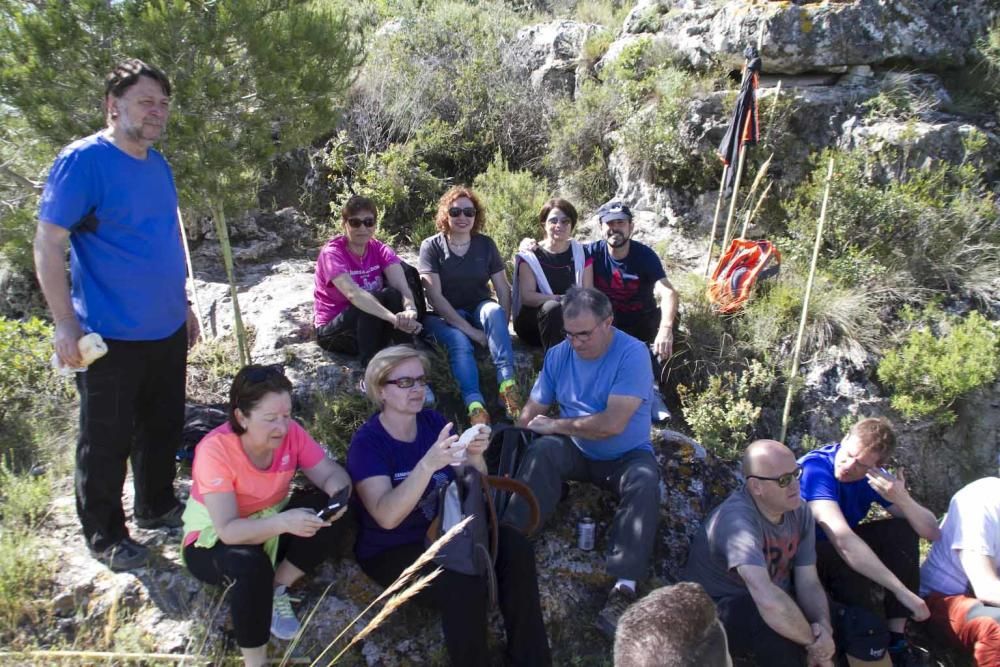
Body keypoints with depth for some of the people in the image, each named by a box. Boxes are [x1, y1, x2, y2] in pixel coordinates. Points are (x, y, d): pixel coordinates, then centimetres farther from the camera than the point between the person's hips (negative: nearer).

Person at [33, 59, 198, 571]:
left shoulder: (157, 164, 9)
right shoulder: (82, 161, -13)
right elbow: (47, 245, -14)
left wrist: (181, 303, 18)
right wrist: (66, 324, -17)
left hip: (166, 330, 7)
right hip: (111, 337, -7)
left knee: (163, 428, 19)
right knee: (107, 442, 7)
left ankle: (157, 507, 39)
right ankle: (105, 536, 25)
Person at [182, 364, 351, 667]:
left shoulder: (290, 432, -17)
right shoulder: (215, 450, -30)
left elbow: (332, 473, -15)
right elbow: (228, 530, -34)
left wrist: (338, 493, -39)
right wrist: (284, 522, -51)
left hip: (270, 526, 5)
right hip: (214, 541, -4)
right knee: (250, 564, -38)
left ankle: (277, 590, -3)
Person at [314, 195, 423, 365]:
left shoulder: (380, 249, -5)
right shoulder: (332, 253, -19)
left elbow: (401, 285, -23)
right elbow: (353, 293, -38)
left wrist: (410, 310, -48)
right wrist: (394, 318, -54)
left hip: (372, 327, 4)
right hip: (333, 331, -4)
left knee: (393, 295, -26)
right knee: (380, 297, -30)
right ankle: (371, 365, -26)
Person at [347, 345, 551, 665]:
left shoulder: (433, 421, 0)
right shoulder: (367, 442, -15)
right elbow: (387, 516, -29)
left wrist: (475, 455, -20)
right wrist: (428, 464, -41)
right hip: (393, 550, -5)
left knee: (515, 547, -19)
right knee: (465, 584, -31)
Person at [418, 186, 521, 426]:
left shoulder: (486, 244, 5)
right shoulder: (432, 246, -4)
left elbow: (504, 289, 1)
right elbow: (435, 296, -14)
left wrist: (501, 324, -19)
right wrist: (470, 330, -21)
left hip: (479, 309, 2)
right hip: (446, 316, -2)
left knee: (493, 310, -31)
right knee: (460, 343, -34)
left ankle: (507, 383, -40)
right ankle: (475, 405, -46)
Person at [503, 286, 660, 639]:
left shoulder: (633, 354, -19)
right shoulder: (559, 354, -3)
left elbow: (612, 424, -27)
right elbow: (531, 411, -1)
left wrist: (555, 425, -16)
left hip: (627, 455, -3)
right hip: (576, 452, 3)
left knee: (644, 482, -34)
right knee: (540, 451, -28)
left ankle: (625, 586, -37)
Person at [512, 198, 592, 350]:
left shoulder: (580, 253, 10)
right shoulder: (530, 257, 2)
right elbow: (527, 296, -10)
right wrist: (561, 299, -24)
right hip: (533, 319, -2)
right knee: (553, 308, -35)